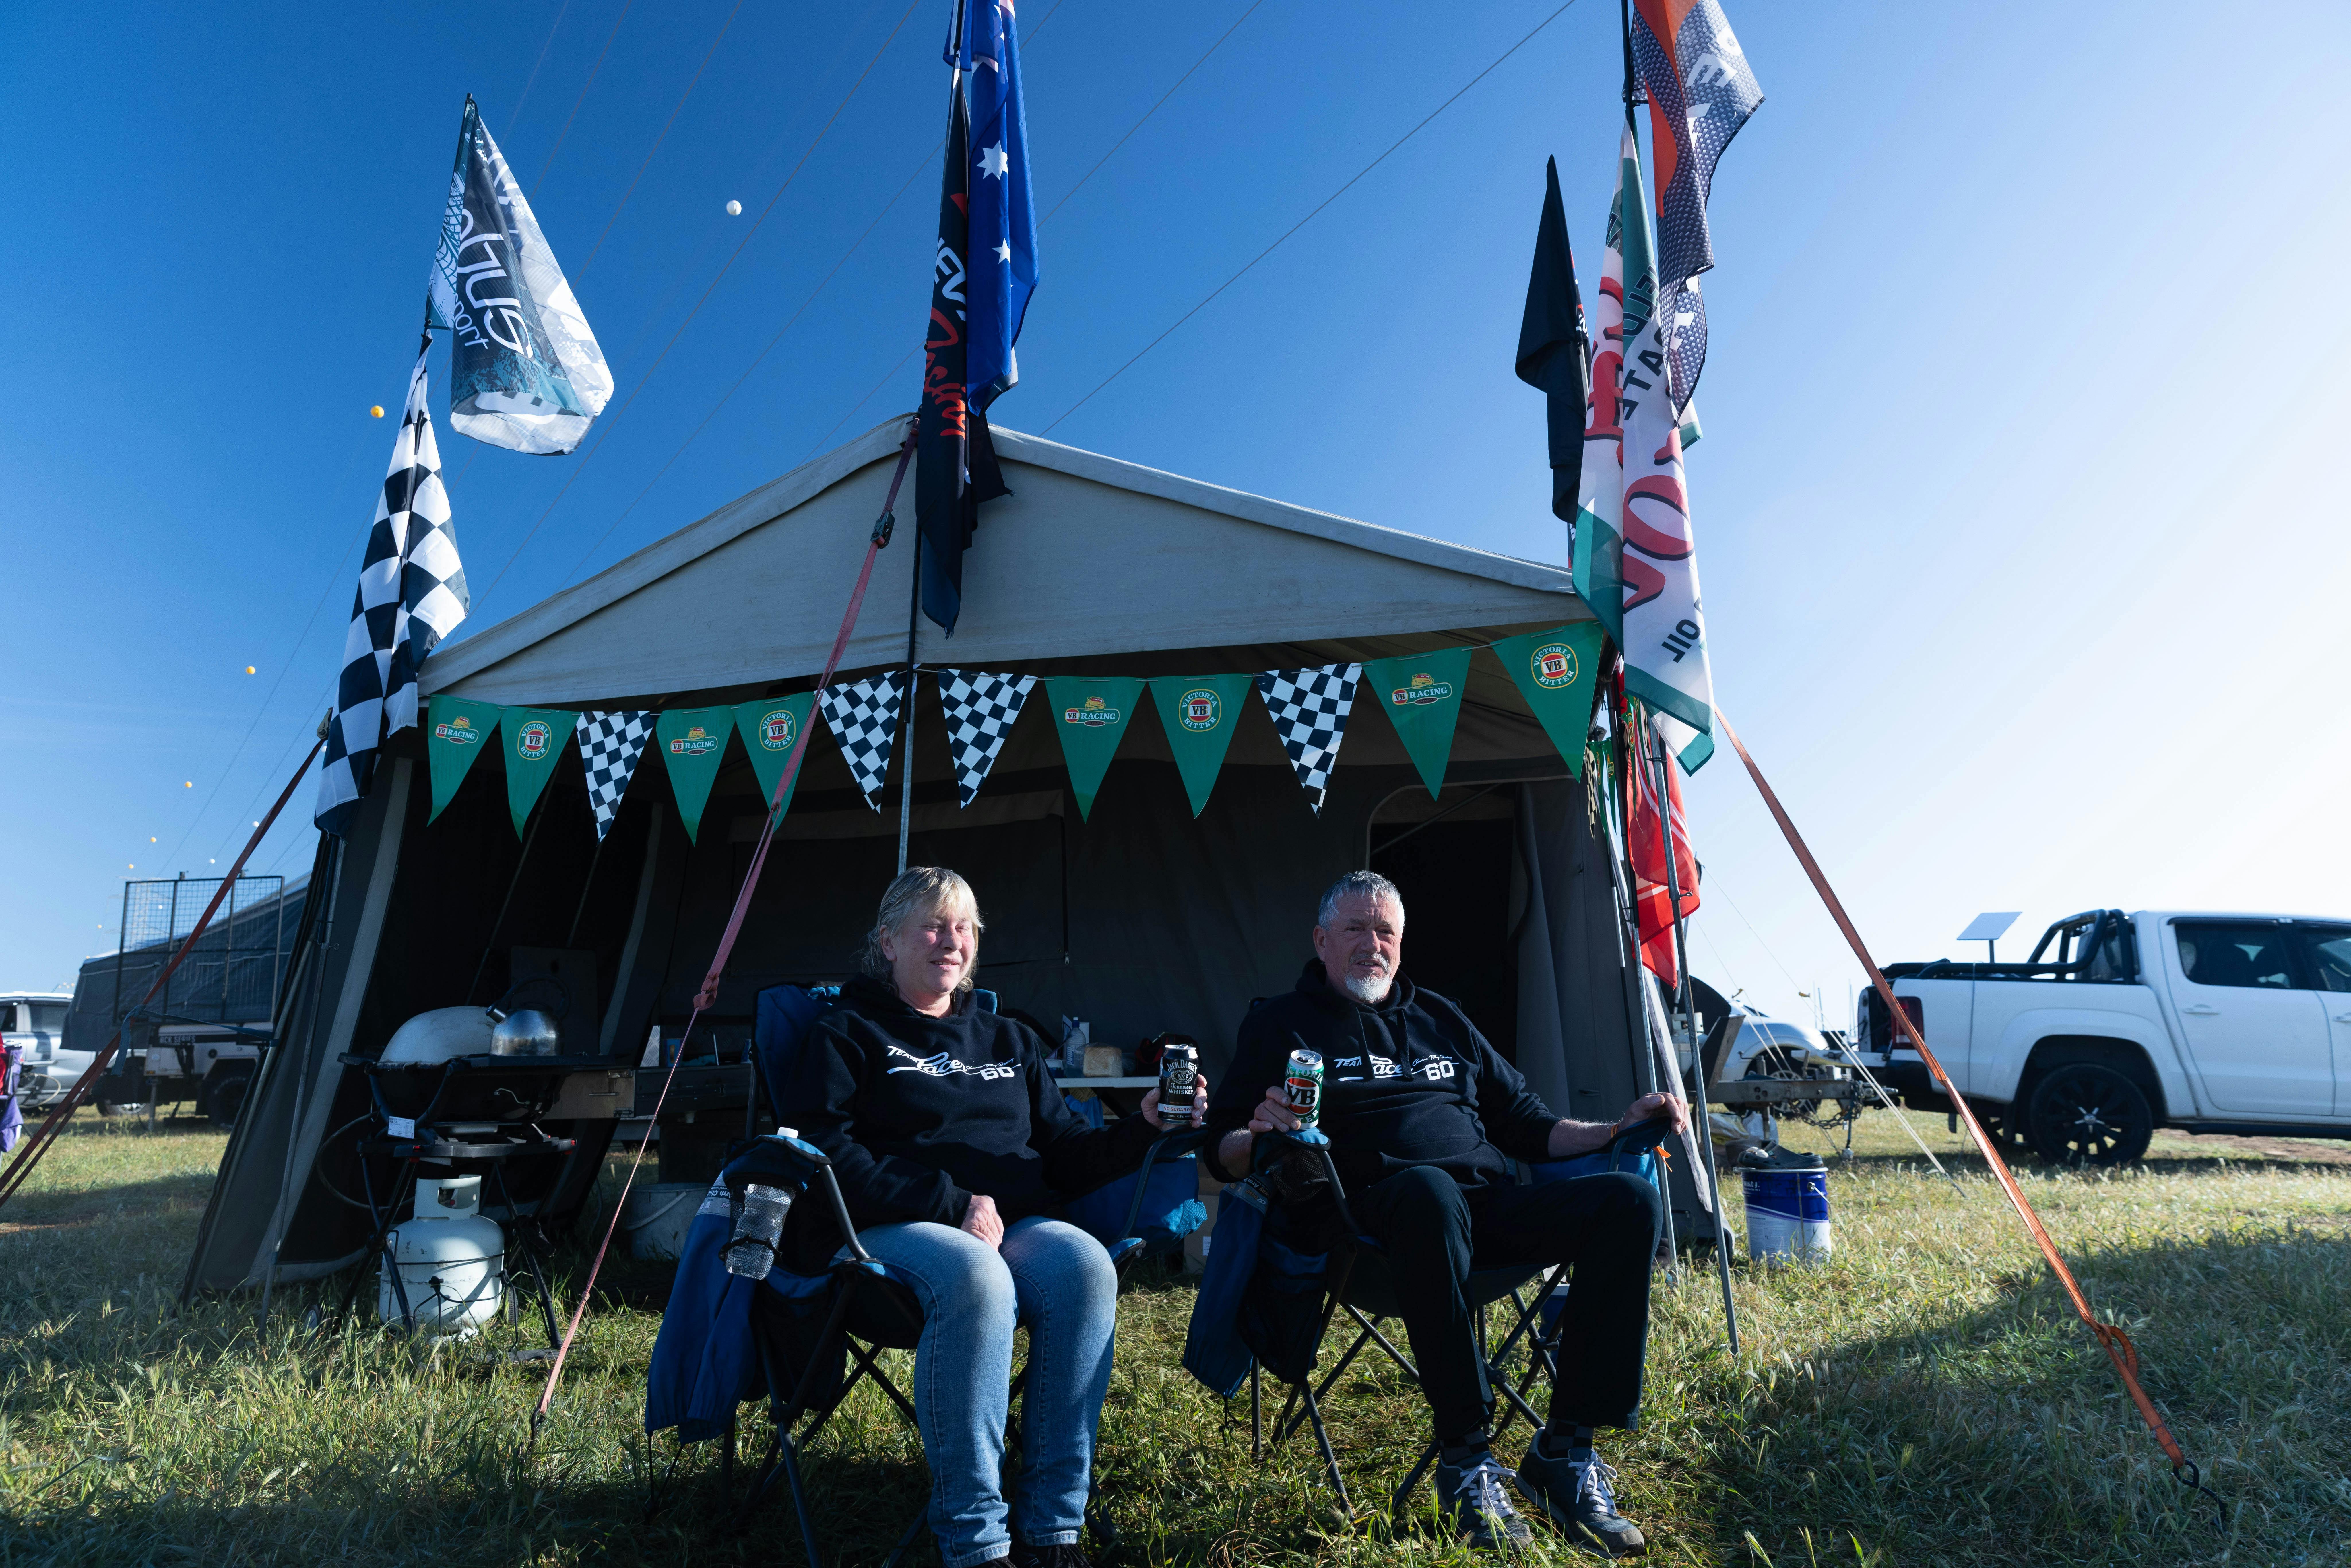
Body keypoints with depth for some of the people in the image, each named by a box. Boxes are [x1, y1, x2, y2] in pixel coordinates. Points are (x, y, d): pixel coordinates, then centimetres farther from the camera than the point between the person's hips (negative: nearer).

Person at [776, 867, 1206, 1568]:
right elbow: (829, 1156, -6)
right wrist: (952, 1206, -15)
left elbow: (1064, 1153, 20)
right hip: (888, 1229, -4)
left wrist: (1141, 1128, 1)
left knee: (1085, 1265, -30)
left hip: (1014, 1227, 4)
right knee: (974, 1277, -38)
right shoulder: (847, 1036, 10)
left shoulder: (1010, 1042, 25)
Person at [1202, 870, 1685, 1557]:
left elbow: (1524, 1124, 28)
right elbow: (1224, 1155, 6)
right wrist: (1261, 1136, -18)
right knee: (1429, 1189, -40)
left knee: (1629, 1200, -19)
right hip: (1373, 1210, -5)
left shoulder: (1440, 1019, 25)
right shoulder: (1283, 1023, 12)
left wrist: (1618, 1128, 13)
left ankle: (1564, 1455, -14)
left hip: (1490, 1202, 5)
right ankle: (1465, 1459, -25)